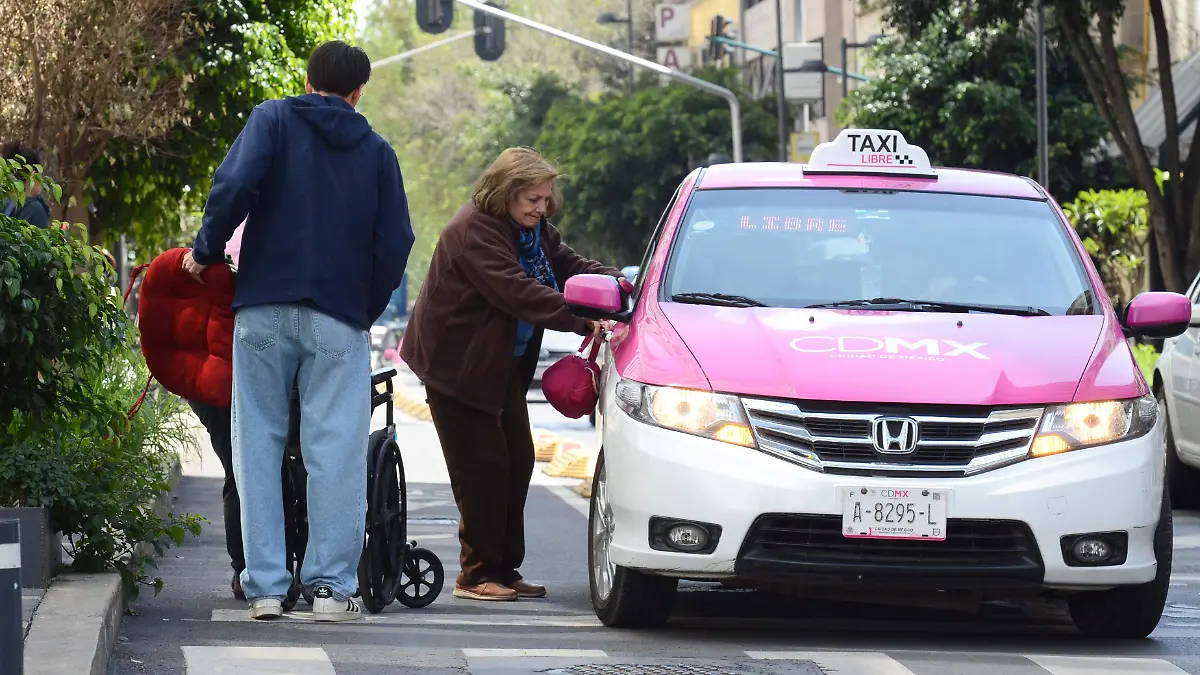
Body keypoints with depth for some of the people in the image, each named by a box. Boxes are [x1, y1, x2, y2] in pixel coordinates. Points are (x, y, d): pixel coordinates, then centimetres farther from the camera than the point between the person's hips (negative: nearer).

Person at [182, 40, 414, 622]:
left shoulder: (273, 119, 7)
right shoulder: (376, 151, 12)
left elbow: (236, 185, -11)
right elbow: (394, 241, 6)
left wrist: (207, 251, 2)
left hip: (264, 307, 0)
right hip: (339, 319, 1)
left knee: (258, 444, 5)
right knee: (336, 452, 1)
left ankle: (265, 586, 1)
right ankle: (332, 585, -2)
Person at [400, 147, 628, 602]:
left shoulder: (533, 230, 6)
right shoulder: (474, 230, -24)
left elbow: (568, 266, 6)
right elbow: (517, 291, -33)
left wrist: (612, 280, -16)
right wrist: (581, 320, -39)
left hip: (503, 365, 9)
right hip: (456, 362, -9)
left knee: (516, 462, 6)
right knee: (483, 469, -9)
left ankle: (504, 570, 12)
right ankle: (477, 575, -2)